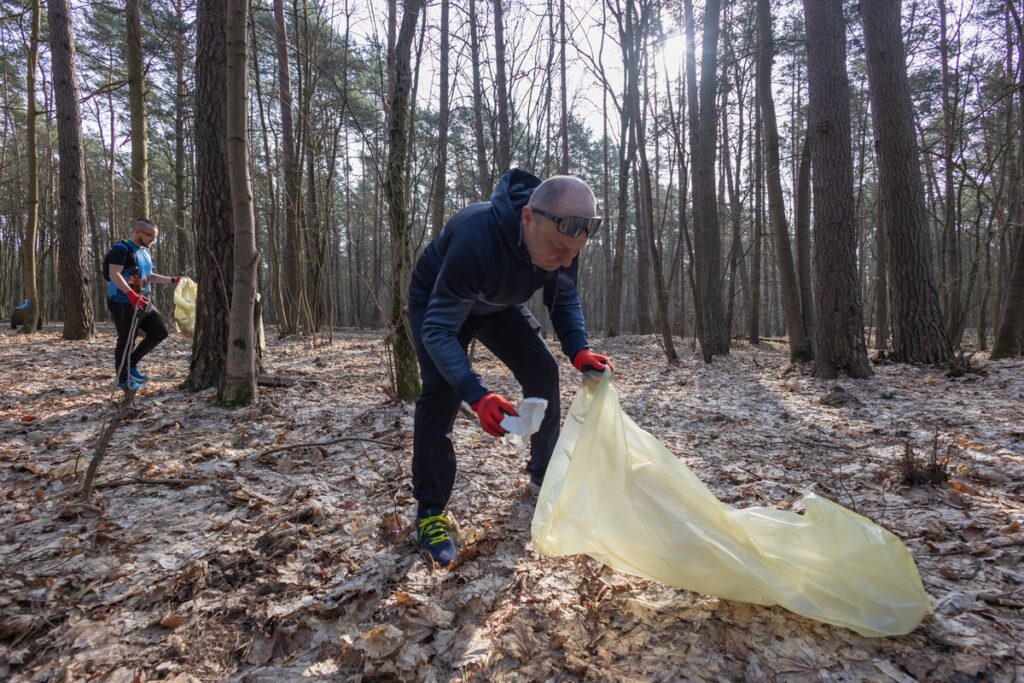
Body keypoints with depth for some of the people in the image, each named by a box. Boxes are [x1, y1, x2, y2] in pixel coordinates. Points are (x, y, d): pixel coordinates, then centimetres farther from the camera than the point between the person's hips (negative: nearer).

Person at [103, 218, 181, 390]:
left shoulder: (144, 251, 15)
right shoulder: (121, 249, -13)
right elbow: (114, 274, -24)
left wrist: (172, 280, 15)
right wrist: (131, 294, -35)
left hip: (143, 303, 9)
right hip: (124, 304, -9)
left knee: (160, 332, 9)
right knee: (126, 341, -2)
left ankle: (132, 364, 20)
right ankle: (123, 380, 9)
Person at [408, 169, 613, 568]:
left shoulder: (561, 238, -26)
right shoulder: (476, 237, -46)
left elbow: (564, 299, -10)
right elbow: (438, 329, -43)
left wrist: (578, 350, -29)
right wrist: (477, 395, -56)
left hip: (499, 304, 5)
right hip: (437, 303, -5)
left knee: (542, 371, -4)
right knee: (442, 390, -22)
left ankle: (543, 472, 18)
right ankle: (429, 513, -9)